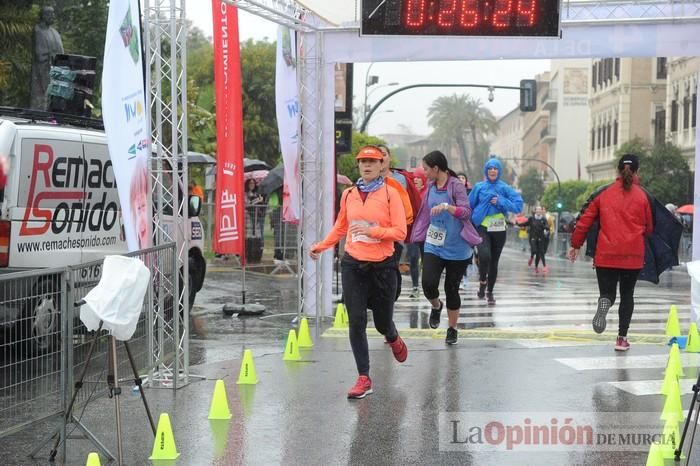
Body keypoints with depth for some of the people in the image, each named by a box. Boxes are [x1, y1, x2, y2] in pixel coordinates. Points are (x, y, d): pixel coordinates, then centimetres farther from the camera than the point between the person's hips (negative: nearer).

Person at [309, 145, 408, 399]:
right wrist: (321, 246, 15)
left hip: (382, 265, -2)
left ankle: (394, 340, 46)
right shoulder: (348, 194, 7)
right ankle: (364, 379, 3)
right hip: (353, 264, 3)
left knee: (382, 321, 8)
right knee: (356, 321, -4)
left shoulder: (390, 194, -5)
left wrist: (371, 230, -19)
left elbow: (400, 232, -9)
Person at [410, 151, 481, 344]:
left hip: (456, 247, -4)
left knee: (452, 289, 4)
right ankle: (436, 306, 21)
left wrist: (446, 206, -35)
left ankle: (452, 328, 23)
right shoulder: (430, 186, 8)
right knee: (429, 283, -13)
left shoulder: (456, 185, -10)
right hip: (433, 246, 4)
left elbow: (466, 212, -20)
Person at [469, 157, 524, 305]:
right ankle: (483, 282, 2)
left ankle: (490, 292, 27)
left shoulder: (505, 188, 0)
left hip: (499, 230, 2)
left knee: (494, 261, 10)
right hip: (482, 228, -2)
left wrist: (500, 202, -16)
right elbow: (469, 206, 8)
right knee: (484, 256, -24)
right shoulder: (479, 187, 0)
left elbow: (518, 205, -7)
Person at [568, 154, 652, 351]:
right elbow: (649, 228, 7)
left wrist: (576, 244, 12)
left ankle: (604, 303, -29)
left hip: (606, 254, 0)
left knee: (608, 292, 8)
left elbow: (585, 220, 2)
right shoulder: (641, 196, 0)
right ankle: (622, 338, 10)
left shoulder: (604, 194, 2)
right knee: (627, 295, 14)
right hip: (633, 255, 0)